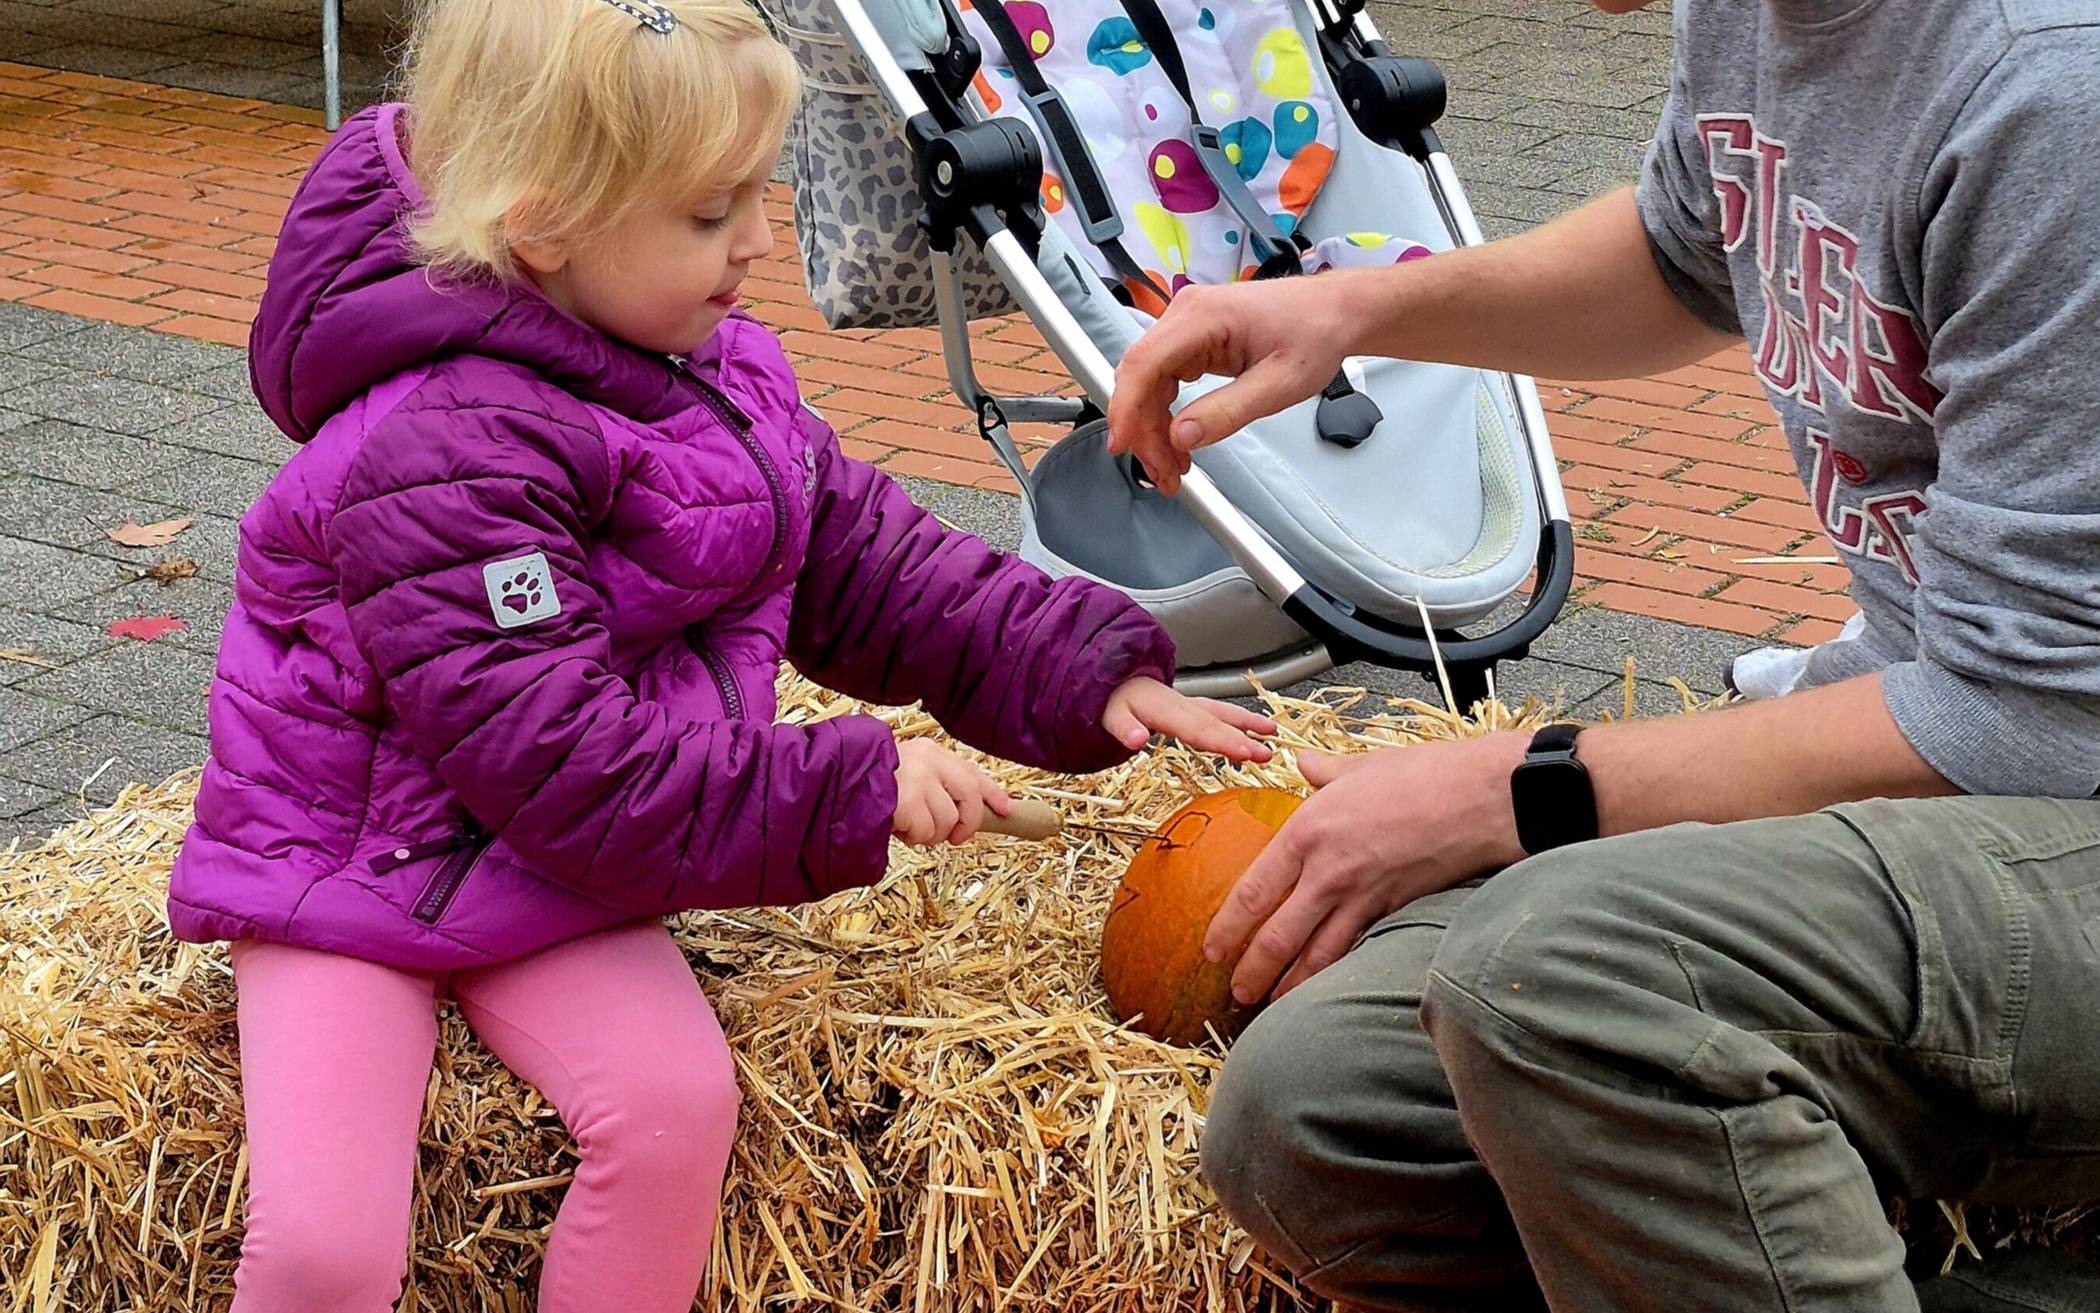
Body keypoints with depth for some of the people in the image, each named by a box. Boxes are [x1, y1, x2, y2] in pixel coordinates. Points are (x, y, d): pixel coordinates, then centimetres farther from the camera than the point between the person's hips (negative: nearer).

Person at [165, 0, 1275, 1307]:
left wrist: (1089, 669, -3)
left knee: (676, 1099, -21)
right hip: (348, 868, -6)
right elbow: (554, 759, -30)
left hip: (552, 880, 6)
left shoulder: (720, 377, -1)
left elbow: (869, 562, 8)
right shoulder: (443, 458, -29)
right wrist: (847, 787, -27)